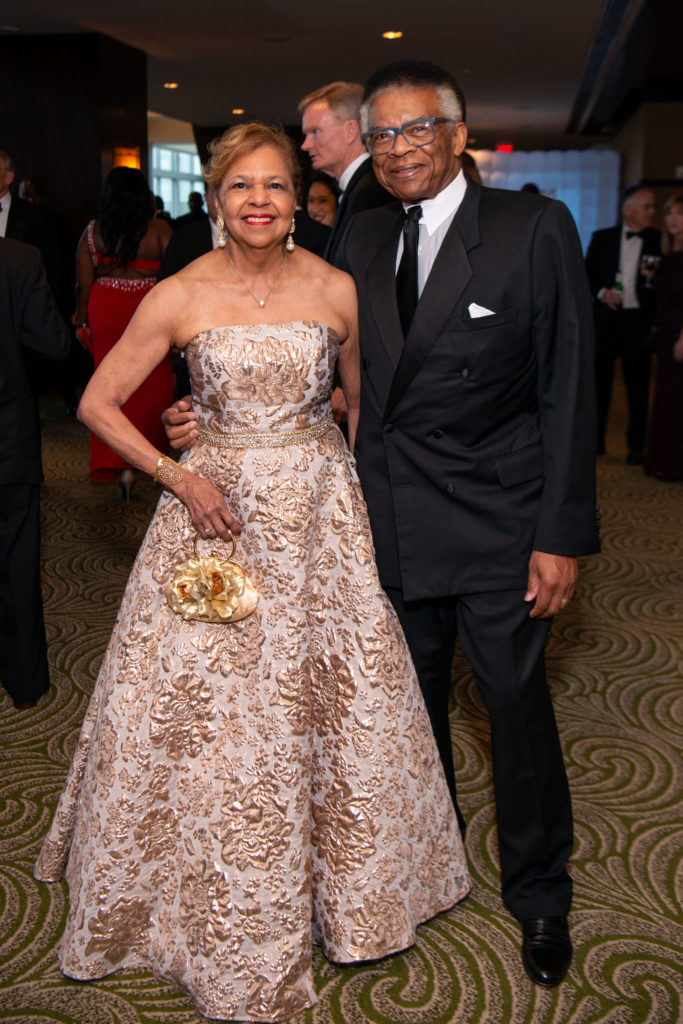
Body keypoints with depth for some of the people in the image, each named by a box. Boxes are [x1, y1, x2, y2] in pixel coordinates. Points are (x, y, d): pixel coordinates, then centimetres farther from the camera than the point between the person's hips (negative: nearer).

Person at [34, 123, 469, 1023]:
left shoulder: (338, 290, -3)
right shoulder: (180, 297, -7)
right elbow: (97, 403, -1)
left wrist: (372, 497, 8)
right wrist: (178, 477, -10)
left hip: (321, 512, 2)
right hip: (218, 508, -1)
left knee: (337, 700, 10)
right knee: (210, 712, 5)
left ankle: (349, 880, 38)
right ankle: (226, 915, 31)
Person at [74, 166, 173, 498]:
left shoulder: (93, 231, 0)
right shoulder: (158, 229, -6)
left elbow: (83, 284, 2)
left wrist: (83, 321, 11)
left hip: (106, 312, 2)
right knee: (152, 386, 14)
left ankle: (120, 464, -1)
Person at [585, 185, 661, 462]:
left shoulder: (658, 242, 4)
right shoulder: (602, 238, 7)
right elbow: (587, 275, 7)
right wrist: (602, 292, -10)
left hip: (638, 321, -1)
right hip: (604, 320, 1)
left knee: (637, 386, 3)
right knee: (598, 381, 6)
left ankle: (636, 447, 14)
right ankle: (594, 441, 19)